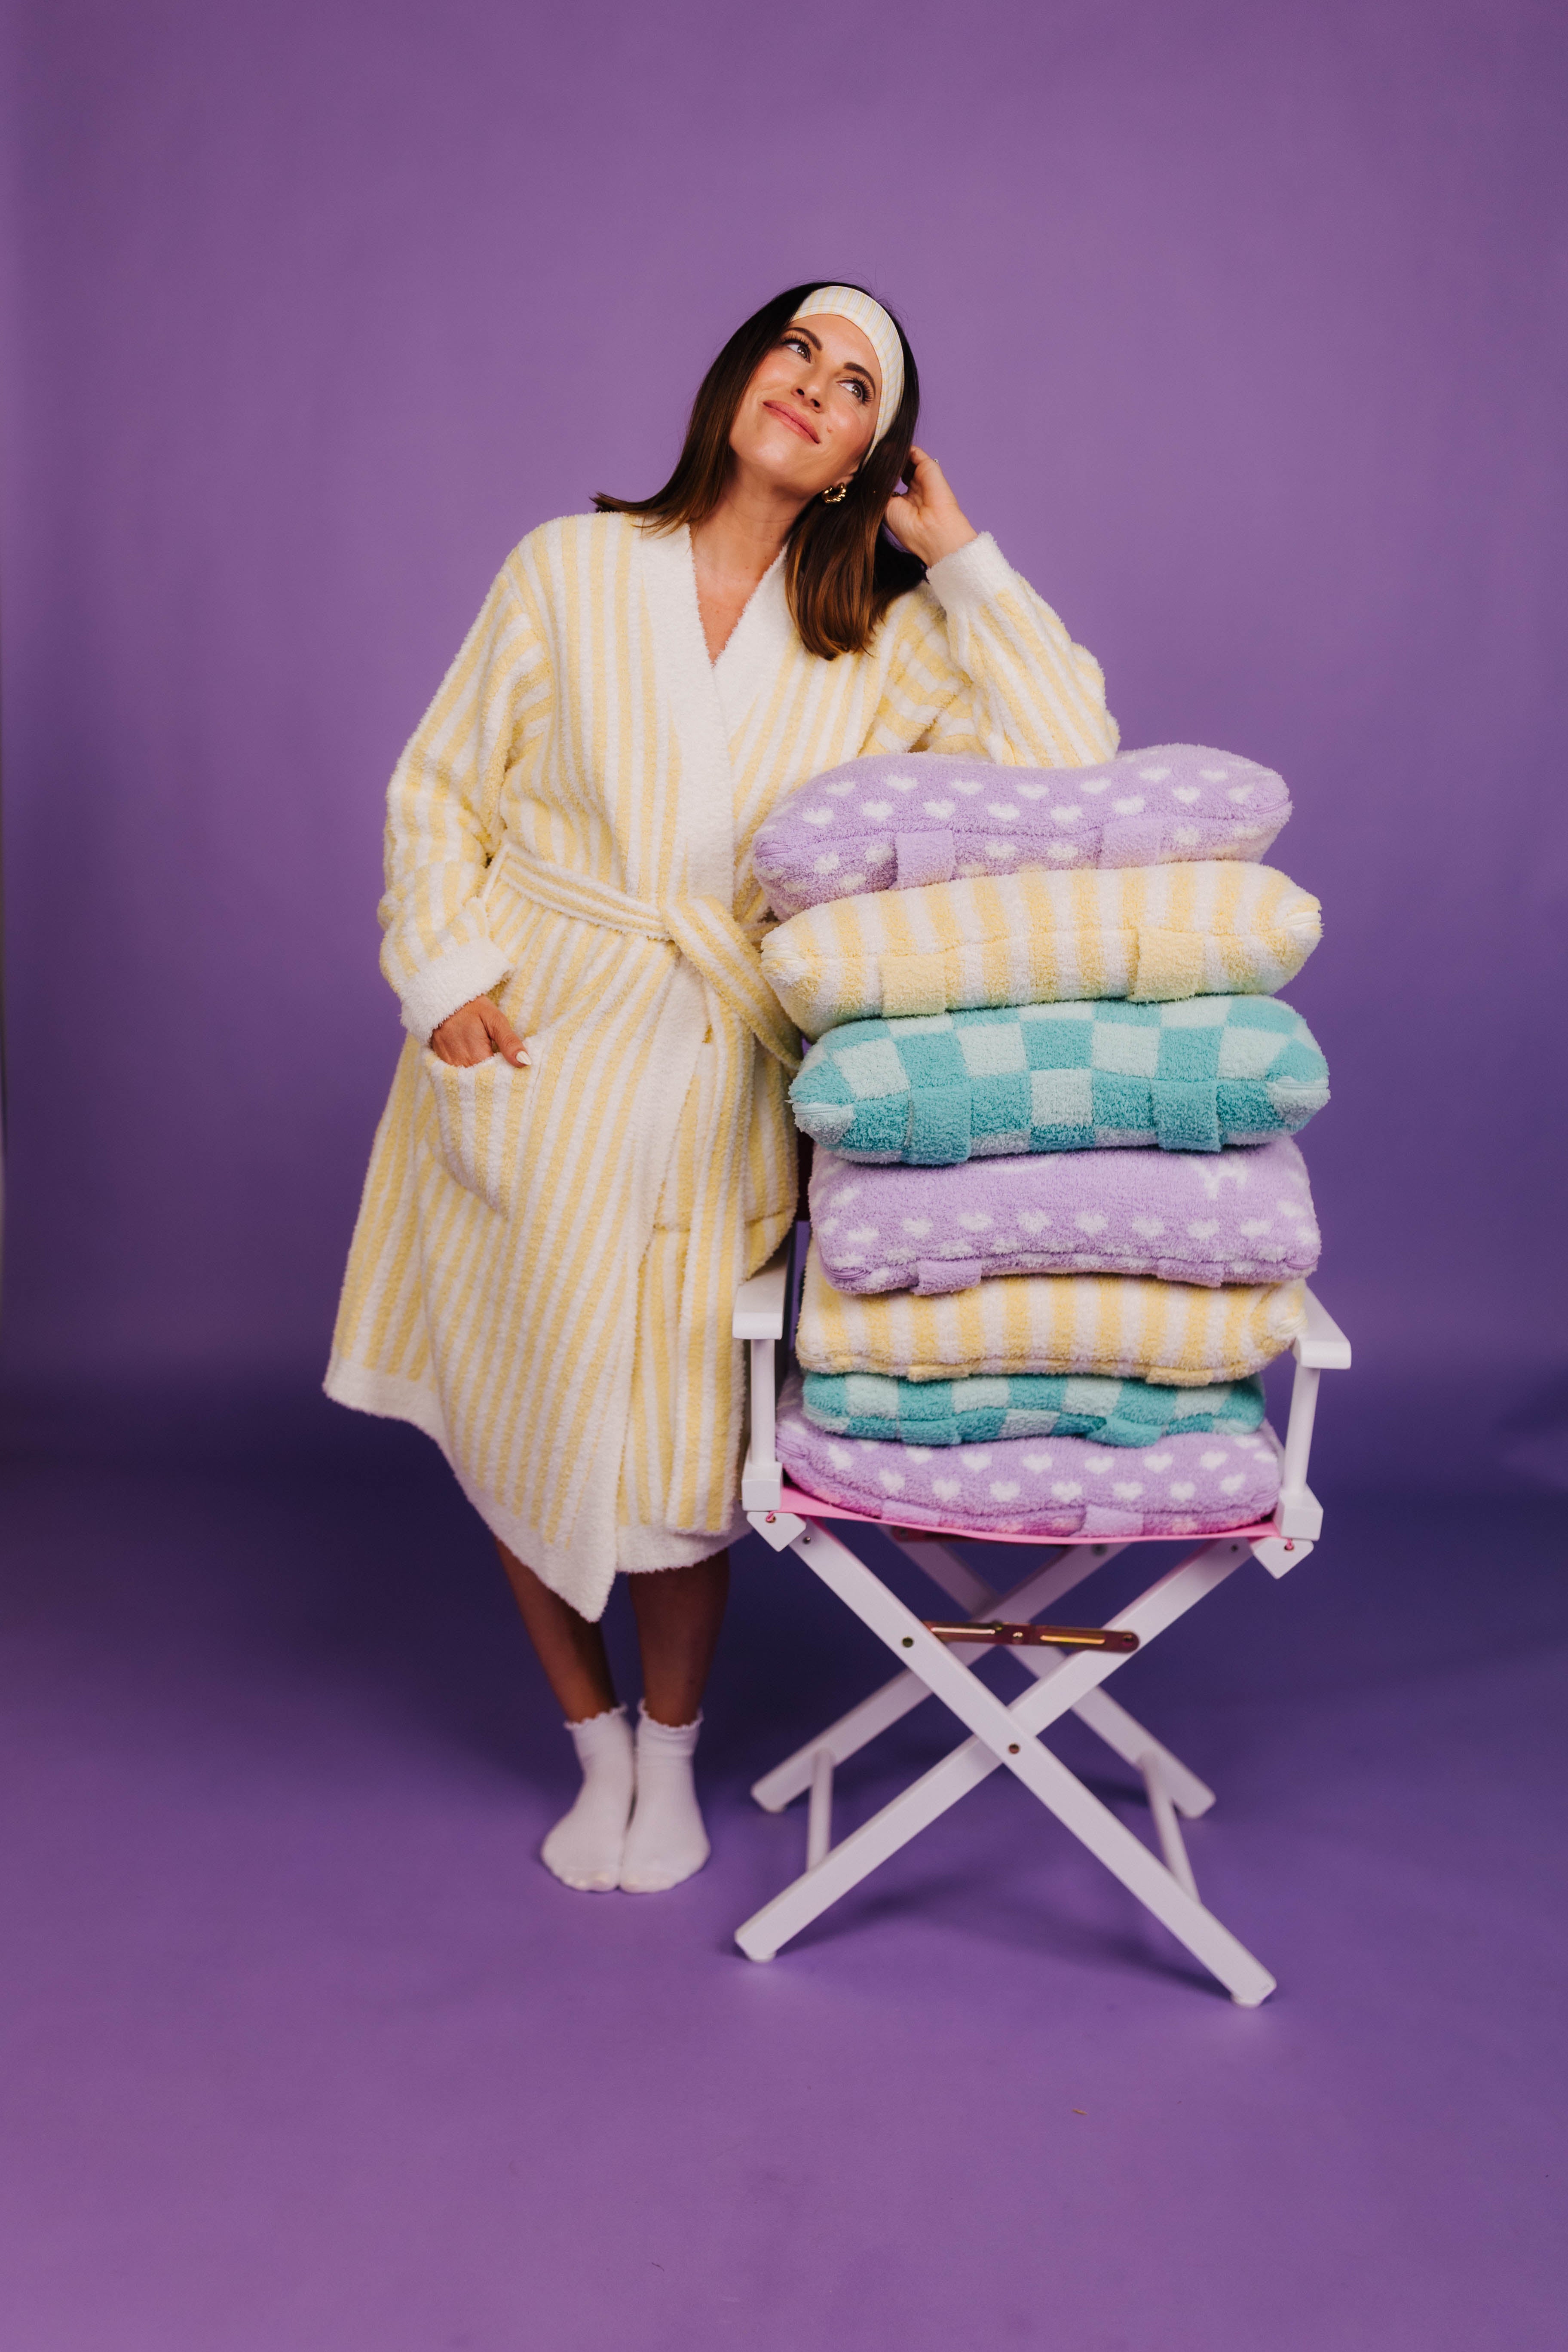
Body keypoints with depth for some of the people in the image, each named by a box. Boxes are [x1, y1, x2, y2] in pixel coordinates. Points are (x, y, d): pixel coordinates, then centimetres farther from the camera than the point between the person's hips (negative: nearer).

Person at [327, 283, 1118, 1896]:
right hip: (530, 1060, 1)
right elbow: (441, 793, 6)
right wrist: (447, 973, -7)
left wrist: (960, 557, -5)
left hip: (721, 1097, 0)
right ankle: (596, 1746, 32)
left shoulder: (885, 640, 4)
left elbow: (1065, 758, -8)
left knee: (684, 1448, 2)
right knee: (520, 1422, 7)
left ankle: (673, 1755, 30)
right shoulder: (570, 568, 3)